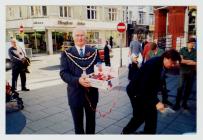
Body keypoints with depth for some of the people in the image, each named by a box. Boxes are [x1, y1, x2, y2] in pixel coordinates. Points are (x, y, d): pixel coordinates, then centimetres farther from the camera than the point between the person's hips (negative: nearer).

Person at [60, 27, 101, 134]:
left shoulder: (93, 52, 3)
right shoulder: (66, 53, -3)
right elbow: (63, 73, -9)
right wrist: (78, 80, -25)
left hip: (92, 92, 2)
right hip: (75, 93, -1)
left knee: (91, 120, 20)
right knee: (78, 122, 16)